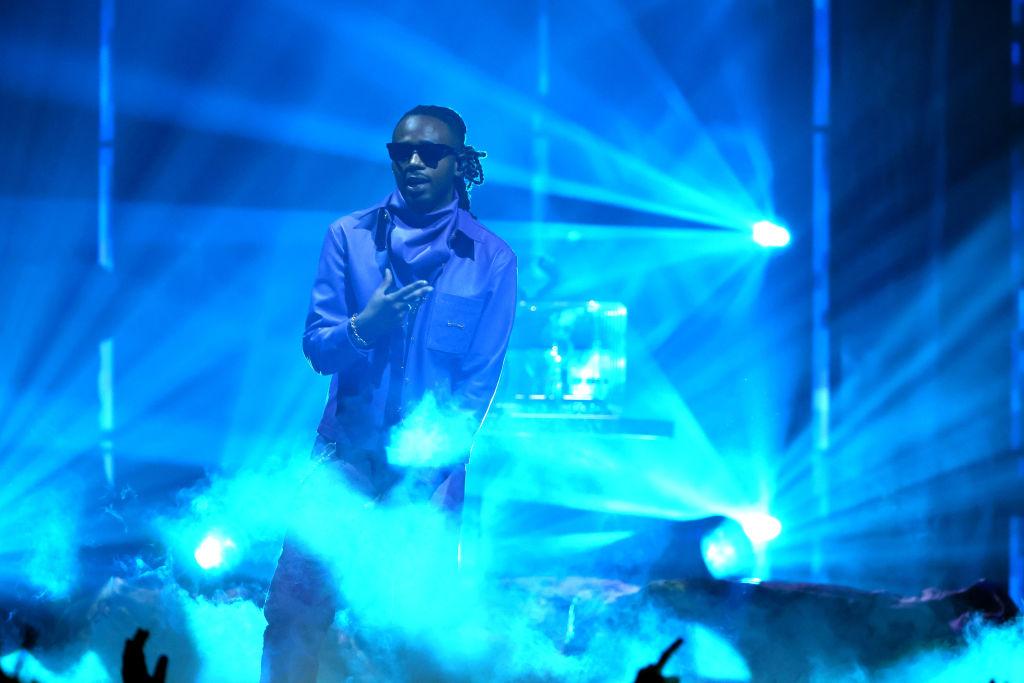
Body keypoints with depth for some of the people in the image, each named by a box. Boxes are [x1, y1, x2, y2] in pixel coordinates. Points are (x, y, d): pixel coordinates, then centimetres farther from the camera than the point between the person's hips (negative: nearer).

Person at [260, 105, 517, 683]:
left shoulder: (492, 260, 1)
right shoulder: (350, 237, 6)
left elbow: (479, 383, -1)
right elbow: (316, 348, 2)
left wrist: (431, 476, -11)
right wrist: (363, 326, -21)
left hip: (432, 467, -1)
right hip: (347, 454, 1)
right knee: (295, 610, -9)